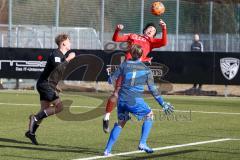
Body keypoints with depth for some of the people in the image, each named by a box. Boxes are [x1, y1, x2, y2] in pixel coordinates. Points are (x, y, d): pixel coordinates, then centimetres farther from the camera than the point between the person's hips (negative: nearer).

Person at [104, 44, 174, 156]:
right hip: (135, 101, -3)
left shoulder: (124, 65, 7)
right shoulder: (146, 70, 4)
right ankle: (142, 143, 10)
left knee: (120, 123, 20)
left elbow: (111, 80, 9)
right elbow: (153, 89, 5)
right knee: (149, 115, 22)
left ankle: (107, 150, 10)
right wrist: (163, 104, 12)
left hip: (122, 100, 3)